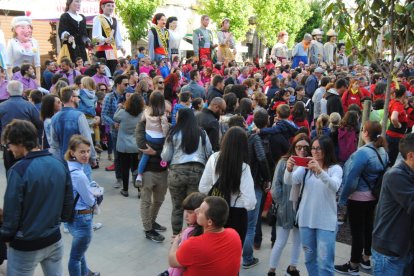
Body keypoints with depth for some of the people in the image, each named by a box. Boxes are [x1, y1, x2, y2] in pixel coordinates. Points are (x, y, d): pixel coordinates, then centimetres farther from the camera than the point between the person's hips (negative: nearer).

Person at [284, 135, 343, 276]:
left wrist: (320, 171, -41)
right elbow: (289, 181, -12)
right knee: (309, 258, 17)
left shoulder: (335, 169, -4)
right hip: (306, 219, 3)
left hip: (326, 222, -3)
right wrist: (289, 169, -35)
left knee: (324, 262, -3)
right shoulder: (305, 167, 3)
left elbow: (334, 187, -24)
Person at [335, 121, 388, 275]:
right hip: (374, 196, 8)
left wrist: (342, 198, -12)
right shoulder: (383, 151, 1)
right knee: (368, 227, 19)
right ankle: (366, 259, 35)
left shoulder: (363, 153, -24)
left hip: (358, 198, -8)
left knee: (357, 231, 2)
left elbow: (351, 178, -22)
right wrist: (375, 190, 20)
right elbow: (383, 174, 11)